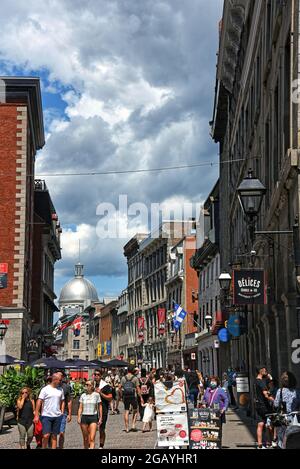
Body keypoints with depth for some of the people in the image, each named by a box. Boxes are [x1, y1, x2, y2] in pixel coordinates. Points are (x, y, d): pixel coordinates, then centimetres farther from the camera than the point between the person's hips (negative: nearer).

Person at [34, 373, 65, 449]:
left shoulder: (60, 390, 10)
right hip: (46, 415, -4)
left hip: (57, 416, 4)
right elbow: (39, 402, -7)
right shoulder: (45, 389, -5)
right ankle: (44, 448, 9)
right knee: (46, 435, -11)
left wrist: (62, 412, 8)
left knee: (54, 436, 7)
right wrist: (36, 415, -12)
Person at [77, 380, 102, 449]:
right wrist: (79, 417, -4)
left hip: (93, 417, -3)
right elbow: (80, 408, 8)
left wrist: (100, 418, 3)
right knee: (85, 439, 8)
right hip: (84, 417, 3)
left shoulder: (96, 395, 1)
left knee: (92, 439, -13)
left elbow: (100, 407, 6)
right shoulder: (83, 395, 7)